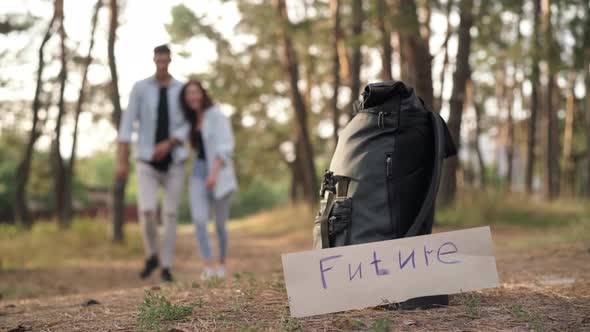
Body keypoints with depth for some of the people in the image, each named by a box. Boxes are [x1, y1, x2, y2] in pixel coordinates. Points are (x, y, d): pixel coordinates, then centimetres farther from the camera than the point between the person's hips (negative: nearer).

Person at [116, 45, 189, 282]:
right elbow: (127, 125, -5)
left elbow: (188, 127, -3)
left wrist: (168, 144, -24)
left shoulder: (183, 90, 1)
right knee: (147, 212, -16)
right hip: (147, 163, -1)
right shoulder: (140, 88, -3)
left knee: (170, 215, 0)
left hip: (174, 162, 1)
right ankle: (152, 256, 11)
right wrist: (122, 161, -12)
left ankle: (166, 267, 11)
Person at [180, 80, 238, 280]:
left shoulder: (216, 115, -7)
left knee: (220, 224, 5)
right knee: (199, 220, -16)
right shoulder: (192, 121, 13)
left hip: (218, 173, -5)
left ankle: (221, 264, 28)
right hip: (198, 173, 5)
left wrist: (214, 172, -28)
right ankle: (209, 267, -22)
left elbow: (226, 146, -17)